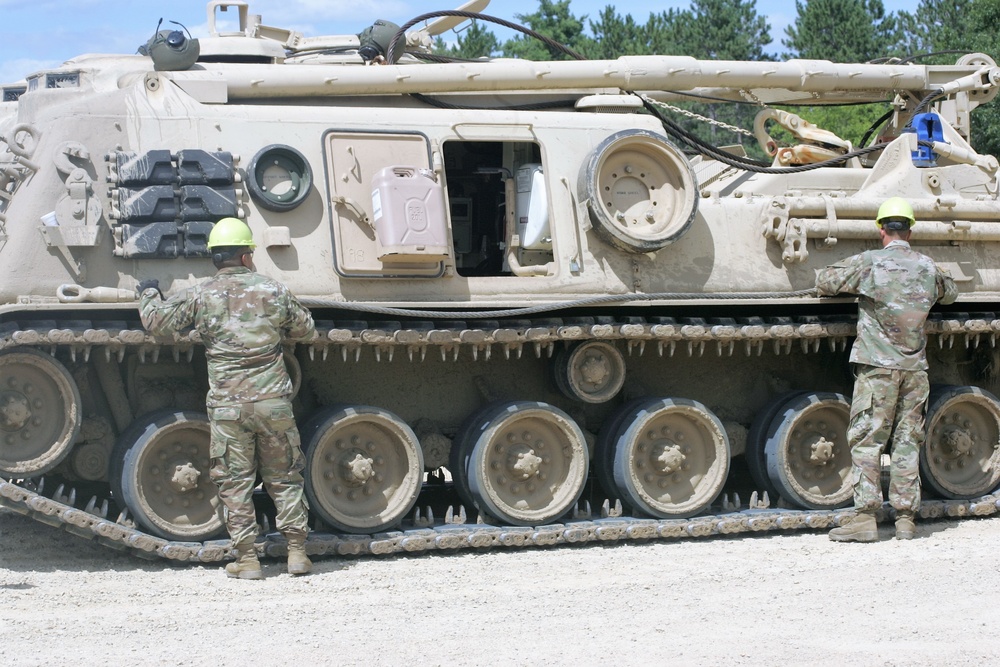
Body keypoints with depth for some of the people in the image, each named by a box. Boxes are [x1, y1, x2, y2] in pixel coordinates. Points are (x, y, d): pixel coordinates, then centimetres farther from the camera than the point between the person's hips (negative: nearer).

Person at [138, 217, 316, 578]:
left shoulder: (200, 296, -2)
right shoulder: (273, 290, 4)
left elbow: (157, 322, 1)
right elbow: (305, 329, 16)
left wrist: (149, 294, 20)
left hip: (227, 406, -1)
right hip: (273, 401, 1)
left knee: (235, 482, 5)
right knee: (284, 478, 12)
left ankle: (247, 558, 4)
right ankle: (297, 551, 11)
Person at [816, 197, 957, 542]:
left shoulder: (869, 262, -6)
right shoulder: (928, 267, 7)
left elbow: (824, 282, 0)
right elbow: (951, 292, 27)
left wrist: (854, 287, 18)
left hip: (877, 367, -4)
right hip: (915, 368, 4)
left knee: (866, 440, -3)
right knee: (908, 441, 7)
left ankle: (865, 517, -10)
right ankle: (905, 517, 7)